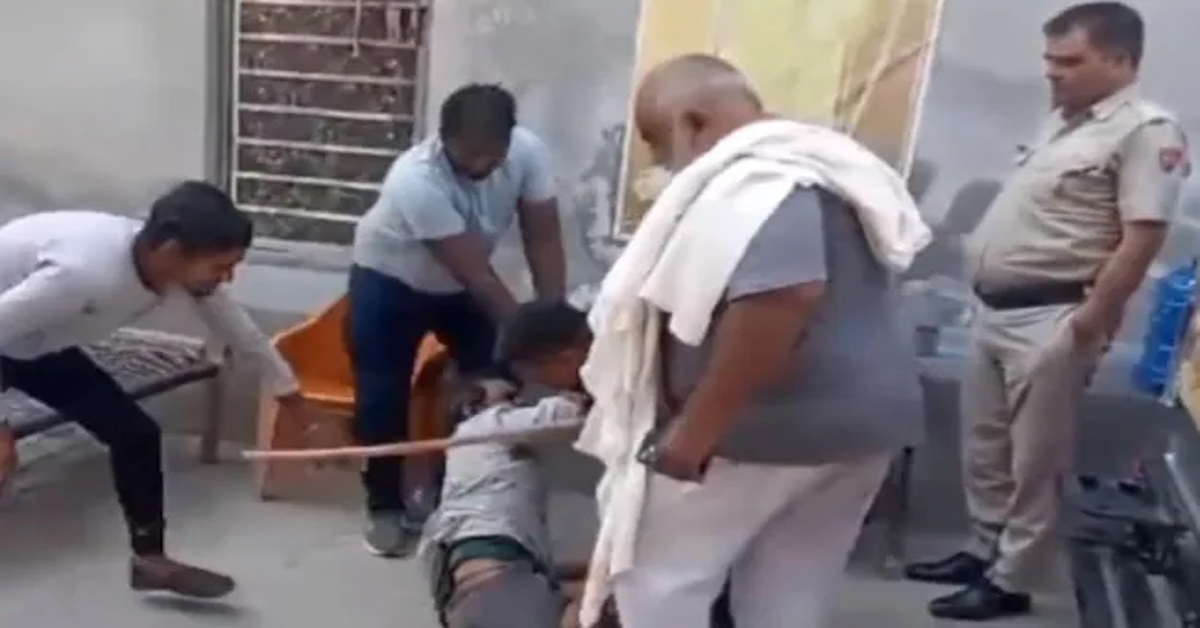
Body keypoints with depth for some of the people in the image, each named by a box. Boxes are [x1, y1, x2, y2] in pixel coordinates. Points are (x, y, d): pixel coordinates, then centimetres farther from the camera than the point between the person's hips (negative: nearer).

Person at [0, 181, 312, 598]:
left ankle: (150, 558, 17)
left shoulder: (184, 270, -18)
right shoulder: (84, 272, -43)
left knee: (135, 433, 3)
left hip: (37, 344, 7)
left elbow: (239, 329, 0)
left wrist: (285, 385, 15)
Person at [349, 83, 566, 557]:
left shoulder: (527, 152, -26)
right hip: (389, 281, -4)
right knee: (382, 398, -4)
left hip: (461, 284, 4)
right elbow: (477, 275, -37)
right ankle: (386, 507, 16)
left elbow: (543, 241, -19)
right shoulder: (415, 180, -39)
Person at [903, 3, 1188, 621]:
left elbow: (1143, 237, -19)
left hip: (1051, 321, -9)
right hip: (996, 311, 9)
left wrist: (1091, 322, -21)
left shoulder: (1146, 131, -13)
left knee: (1034, 463, 3)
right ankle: (983, 551, 33)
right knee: (984, 449, 18)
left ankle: (1010, 582, 15)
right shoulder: (1064, 120, 15)